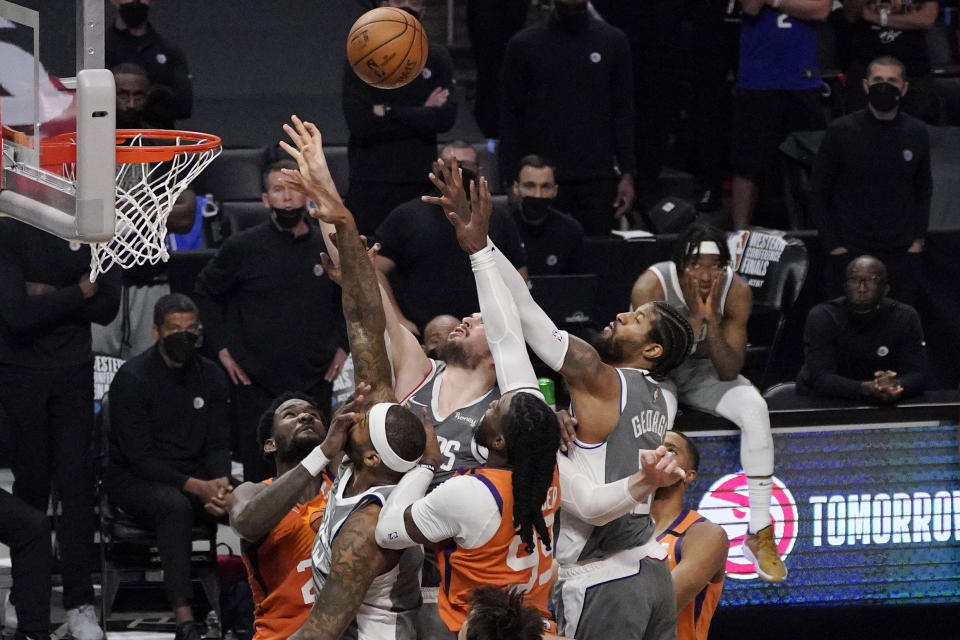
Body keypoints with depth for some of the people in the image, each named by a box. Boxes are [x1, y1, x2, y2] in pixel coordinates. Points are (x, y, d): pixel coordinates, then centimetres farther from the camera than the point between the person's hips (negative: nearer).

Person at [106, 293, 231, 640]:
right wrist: (196, 487, -24)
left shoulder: (210, 376, 7)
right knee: (176, 505, -39)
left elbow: (217, 445, 8)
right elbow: (139, 457, -15)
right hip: (134, 479, -5)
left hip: (196, 479, 5)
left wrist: (220, 483, -16)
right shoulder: (133, 378, -11)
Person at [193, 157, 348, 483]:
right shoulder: (242, 248, -1)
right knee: (258, 473, 0)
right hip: (257, 385, -2)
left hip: (314, 383, 2)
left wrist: (342, 346, 15)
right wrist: (222, 348, 4)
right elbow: (205, 293, 11)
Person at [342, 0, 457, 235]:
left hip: (420, 183, 1)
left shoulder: (437, 58, 8)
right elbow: (358, 123, -10)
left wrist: (388, 112, -11)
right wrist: (420, 114, -8)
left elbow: (445, 118, -6)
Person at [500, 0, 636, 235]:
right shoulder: (524, 45, 3)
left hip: (598, 180, 1)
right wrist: (512, 180, -4)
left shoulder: (613, 42, 6)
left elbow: (624, 114, 6)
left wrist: (627, 174, -2)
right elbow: (510, 119, 3)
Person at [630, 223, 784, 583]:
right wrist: (695, 317, -36)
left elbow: (729, 372, -20)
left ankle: (760, 533, -18)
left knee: (755, 408, -25)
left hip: (702, 371, 3)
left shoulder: (736, 292, -17)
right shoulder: (651, 286, -26)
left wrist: (711, 318, -33)